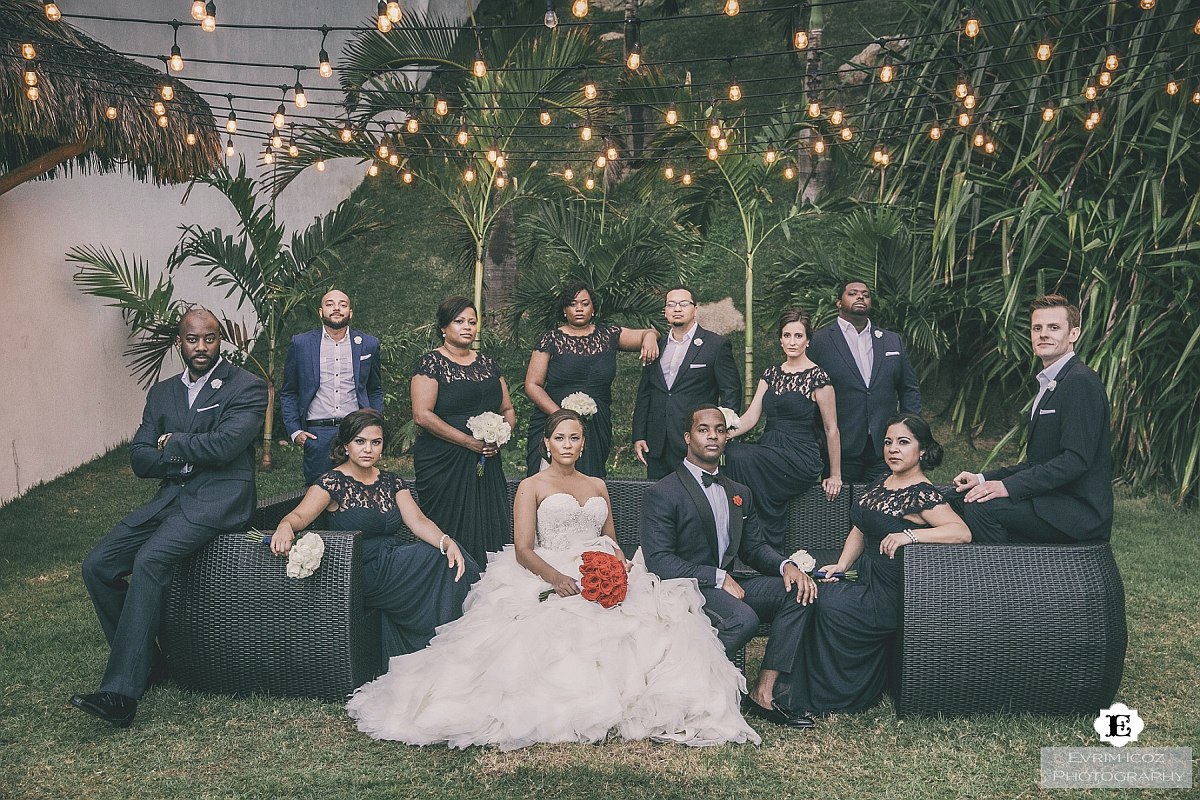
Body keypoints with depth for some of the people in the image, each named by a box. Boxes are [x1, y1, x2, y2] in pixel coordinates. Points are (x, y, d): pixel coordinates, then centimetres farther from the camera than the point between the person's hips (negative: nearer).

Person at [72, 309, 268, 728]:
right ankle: (142, 661, 9)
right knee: (97, 565, -7)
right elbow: (140, 459, 8)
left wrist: (171, 443, -3)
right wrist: (193, 454, -8)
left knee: (149, 560, -28)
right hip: (171, 497, 7)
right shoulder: (162, 392, 16)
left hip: (218, 499, -7)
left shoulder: (247, 387, -2)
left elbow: (224, 444, -18)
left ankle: (121, 693, -25)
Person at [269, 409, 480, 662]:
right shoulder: (332, 483, -4)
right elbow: (300, 515, -19)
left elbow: (418, 521, -1)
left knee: (453, 561, -20)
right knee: (439, 560, -21)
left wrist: (446, 541, -21)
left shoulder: (391, 482, 12)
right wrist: (285, 526, -44)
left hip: (394, 565, 6)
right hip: (360, 573, -6)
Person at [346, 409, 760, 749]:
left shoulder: (597, 486, 26)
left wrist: (620, 566, -3)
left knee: (652, 615, -27)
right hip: (549, 580, -4)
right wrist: (554, 577, -21)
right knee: (553, 627, -39)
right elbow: (523, 549, -2)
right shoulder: (531, 487, 11)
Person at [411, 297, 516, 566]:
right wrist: (468, 441, -16)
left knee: (488, 529, 4)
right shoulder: (431, 363, -3)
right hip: (444, 463, -5)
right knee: (452, 532, -4)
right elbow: (422, 414, -14)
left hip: (486, 463, 6)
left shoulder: (487, 364, 15)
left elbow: (507, 409, 18)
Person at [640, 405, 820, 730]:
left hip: (728, 584, 7)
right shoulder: (663, 494, -6)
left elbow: (755, 547, 17)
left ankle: (763, 694, -12)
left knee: (798, 591, -13)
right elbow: (658, 560, -14)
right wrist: (718, 577, -19)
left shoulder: (740, 494, 18)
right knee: (743, 619, -33)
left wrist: (786, 566, -6)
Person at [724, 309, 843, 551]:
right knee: (731, 450, -28)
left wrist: (835, 475, 1)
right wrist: (728, 433, -14)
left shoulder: (817, 377, -4)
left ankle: (771, 547, -17)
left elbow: (831, 429, -1)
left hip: (800, 457, -5)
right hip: (769, 450, 5)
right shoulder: (771, 374, 14)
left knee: (741, 457, -31)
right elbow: (752, 415, 6)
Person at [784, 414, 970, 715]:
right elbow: (859, 531, 14)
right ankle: (798, 684, 0)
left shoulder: (922, 495, -15)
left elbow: (962, 532, -27)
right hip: (866, 580, 8)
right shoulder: (881, 483, 11)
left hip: (890, 596, -8)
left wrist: (910, 534, -34)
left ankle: (829, 694, 1)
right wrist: (841, 565, -1)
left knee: (829, 606, -20)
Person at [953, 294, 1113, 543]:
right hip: (1052, 503, 10)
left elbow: (1076, 460, -23)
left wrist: (1008, 486, -25)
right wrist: (984, 479, 5)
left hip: (1080, 511, -10)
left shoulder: (1081, 382, -14)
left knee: (980, 506, -25)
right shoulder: (1049, 384, 18)